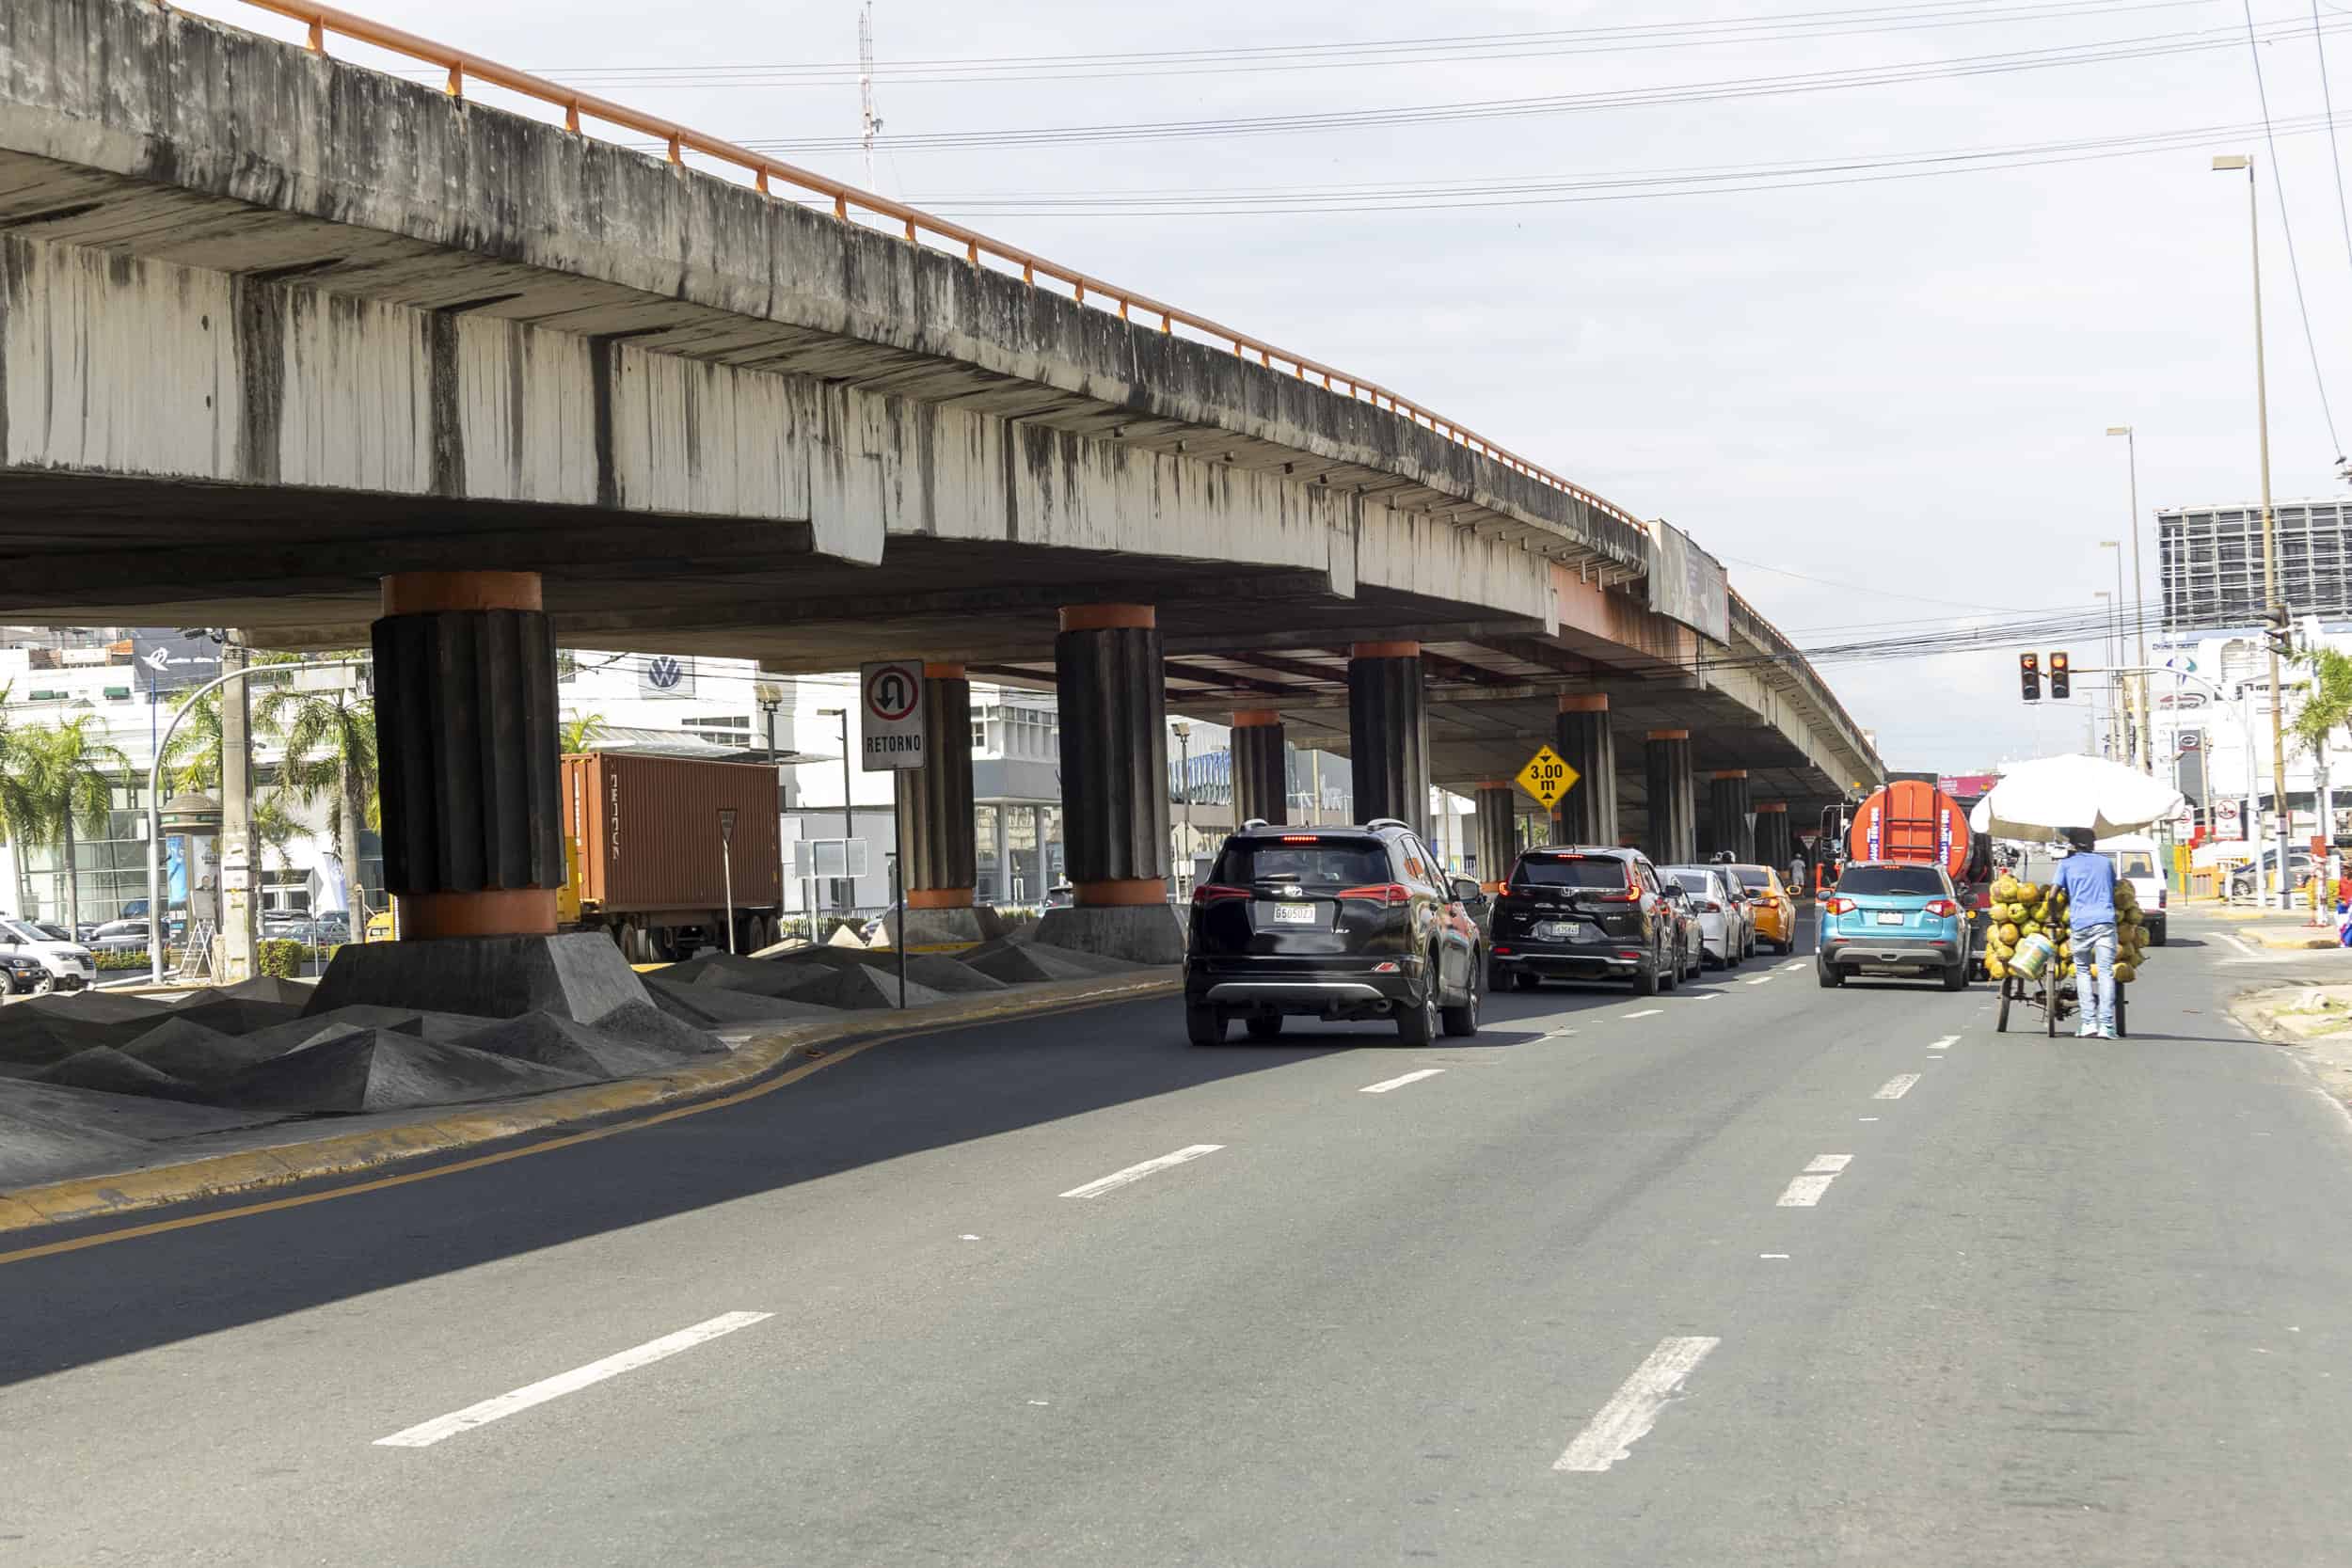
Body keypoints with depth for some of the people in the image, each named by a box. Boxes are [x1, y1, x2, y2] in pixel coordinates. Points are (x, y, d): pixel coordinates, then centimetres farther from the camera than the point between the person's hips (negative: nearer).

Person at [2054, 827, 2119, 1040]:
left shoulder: (2067, 864, 12)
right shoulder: (2105, 862, 20)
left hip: (2080, 923, -1)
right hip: (2106, 920, 1)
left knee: (2082, 971, 11)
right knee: (2106, 972, -4)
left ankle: (2089, 1022, 1)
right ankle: (2106, 1025, -12)